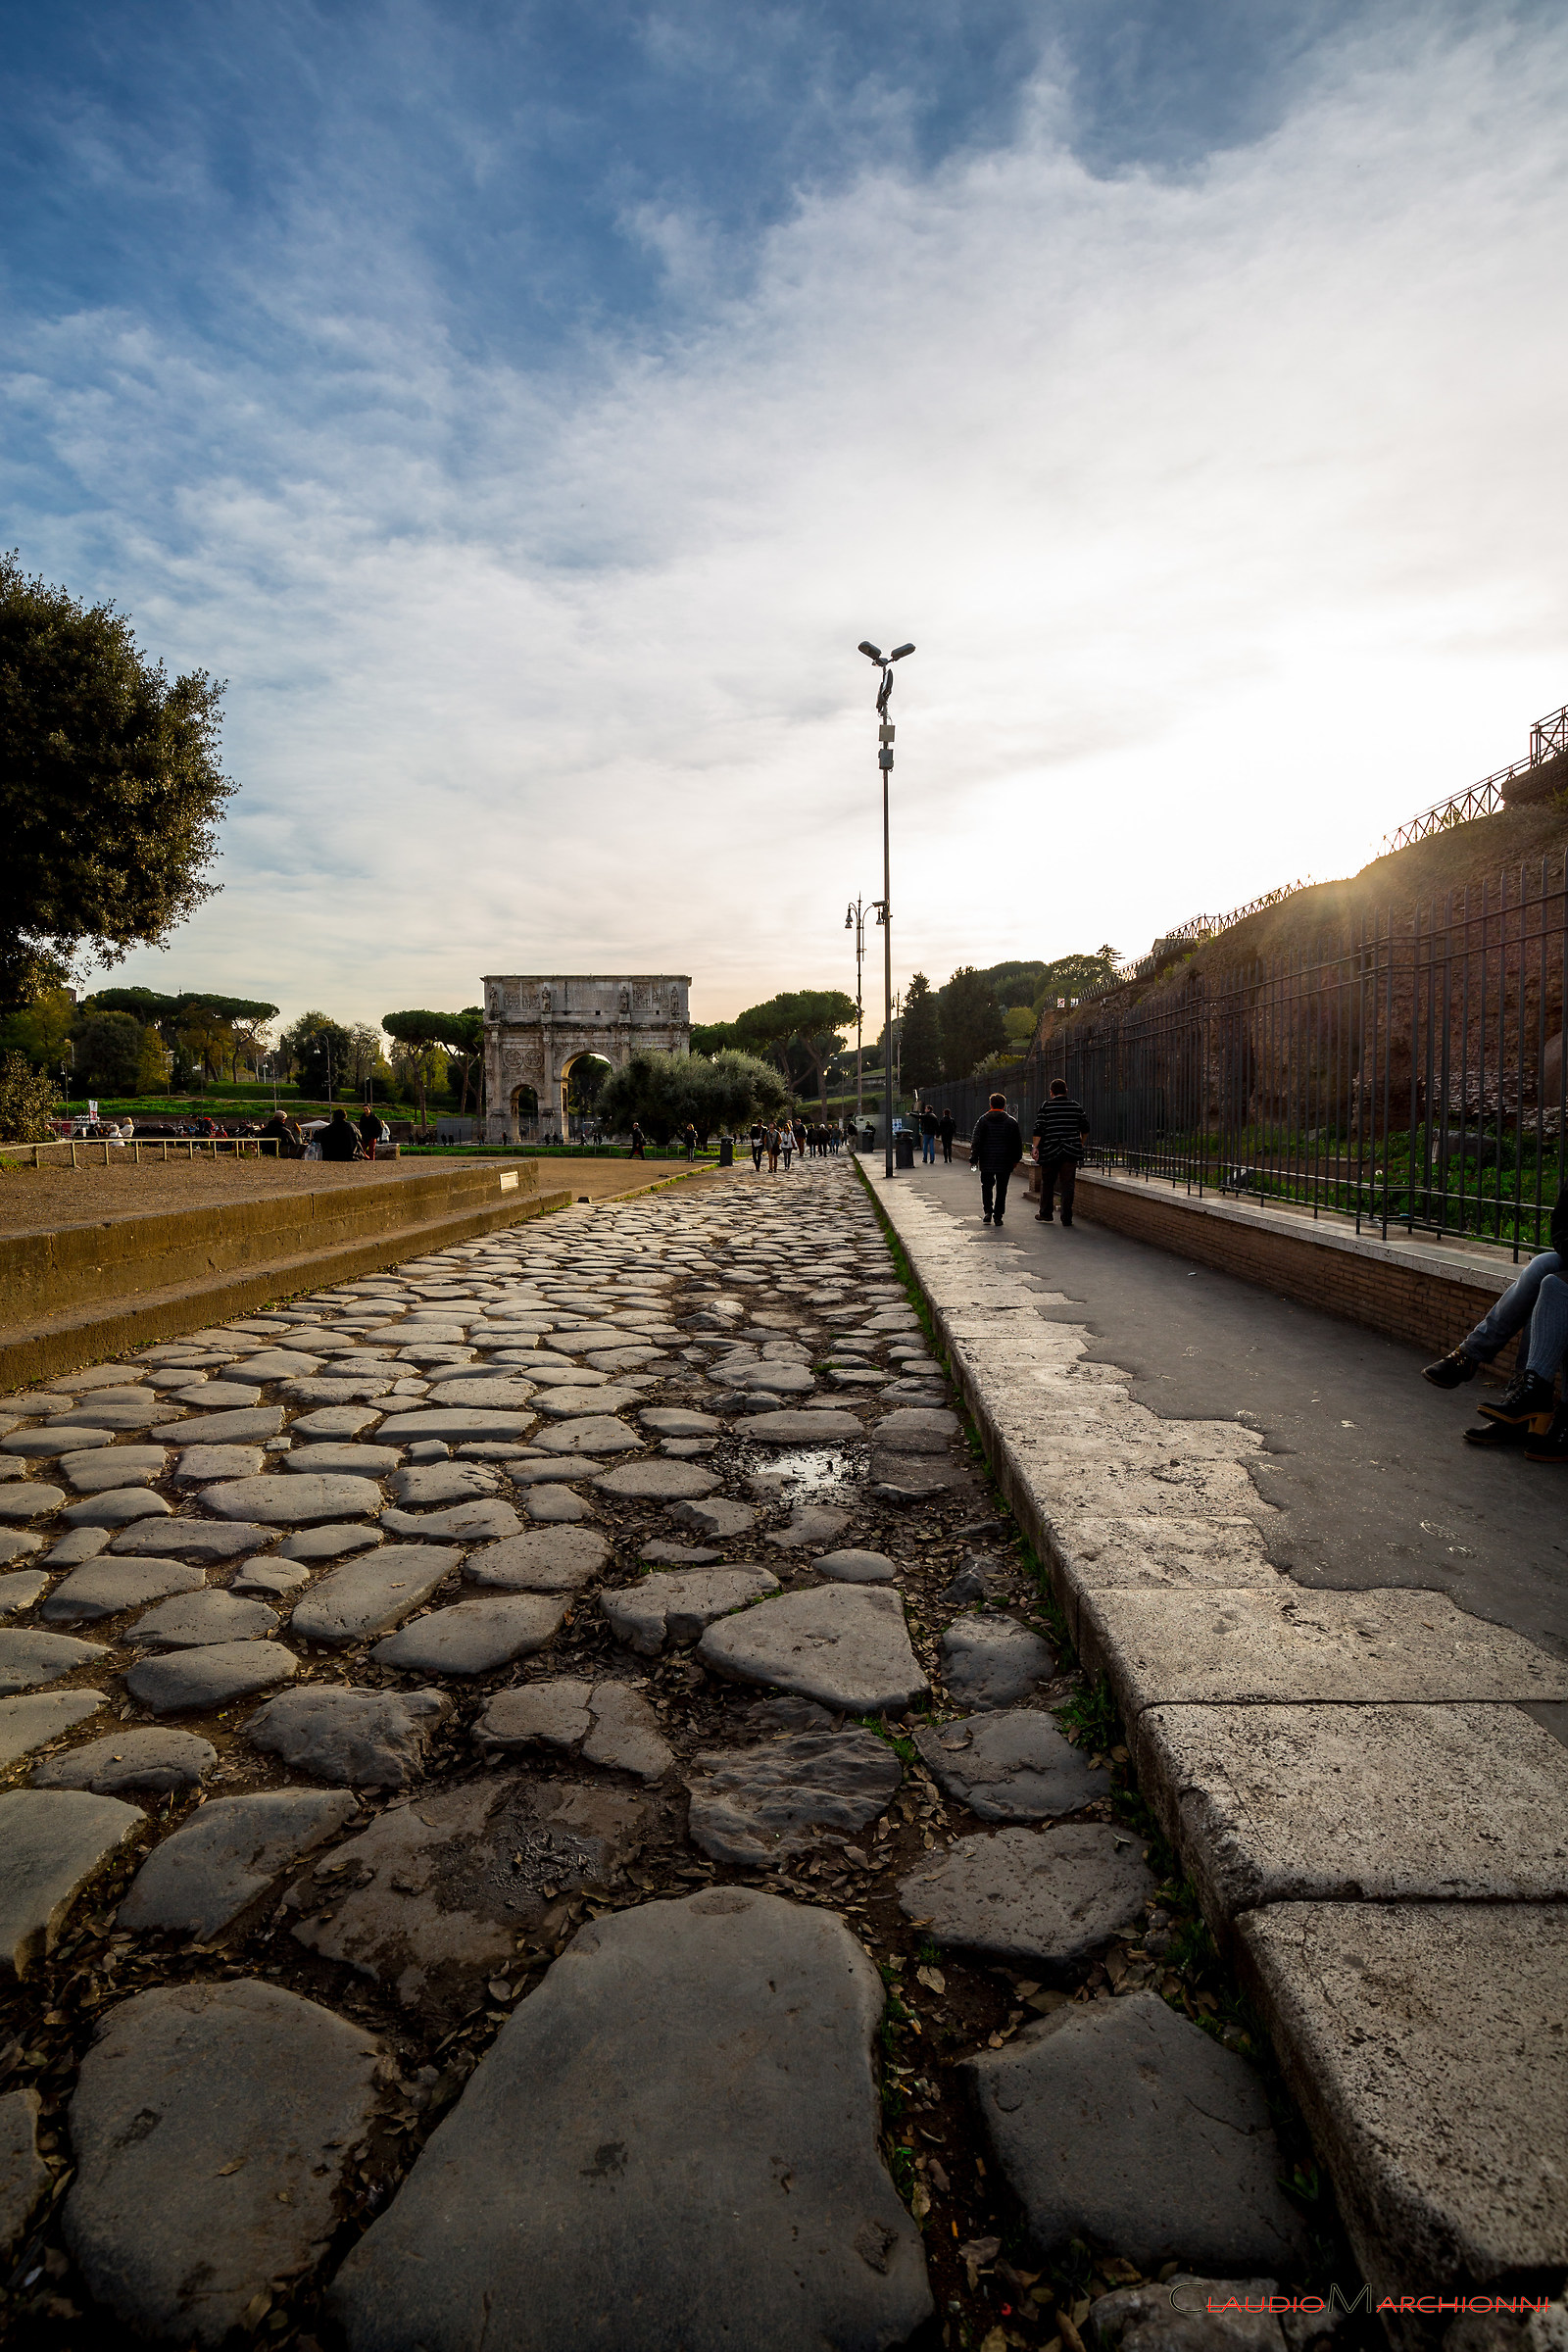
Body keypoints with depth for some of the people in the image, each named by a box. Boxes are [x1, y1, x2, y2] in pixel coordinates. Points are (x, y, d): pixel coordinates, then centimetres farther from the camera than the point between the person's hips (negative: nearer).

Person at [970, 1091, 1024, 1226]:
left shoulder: (982, 1120, 0)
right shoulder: (1012, 1122, 3)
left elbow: (975, 1141, -4)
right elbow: (1018, 1143, 8)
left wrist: (973, 1159, -1)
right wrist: (1016, 1159, 18)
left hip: (987, 1162, 0)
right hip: (1005, 1163, 0)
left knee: (987, 1186, 13)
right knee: (1001, 1189, 6)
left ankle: (988, 1211, -1)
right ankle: (998, 1216, 6)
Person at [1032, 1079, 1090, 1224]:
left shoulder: (1046, 1106, -3)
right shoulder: (1076, 1106, 5)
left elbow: (1039, 1128, -9)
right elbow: (1085, 1128, 12)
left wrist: (1036, 1147, -3)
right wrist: (1081, 1142, 28)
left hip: (1050, 1152, -1)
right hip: (1071, 1152, 1)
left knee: (1047, 1183, 13)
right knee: (1068, 1184, 3)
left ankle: (1045, 1214, 21)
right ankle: (1066, 1218, 0)